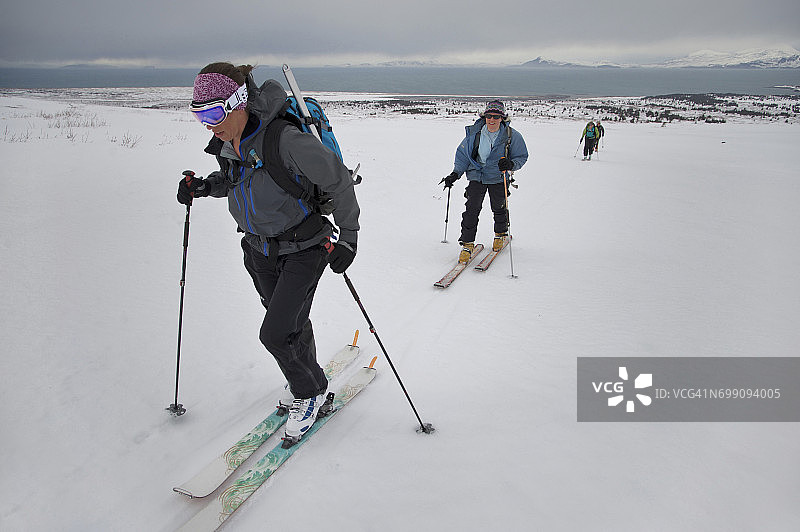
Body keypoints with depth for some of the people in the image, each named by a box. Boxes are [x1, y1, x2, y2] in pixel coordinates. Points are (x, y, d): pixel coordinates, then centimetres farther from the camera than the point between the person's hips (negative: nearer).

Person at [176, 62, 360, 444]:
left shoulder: (287, 141, -29)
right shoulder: (226, 143, -6)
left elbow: (339, 182, -19)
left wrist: (348, 235, -14)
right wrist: (203, 186, -2)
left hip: (303, 249, -7)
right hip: (259, 248, 7)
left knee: (275, 333, -9)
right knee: (291, 323, 20)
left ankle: (311, 392, 18)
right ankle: (306, 382, 45)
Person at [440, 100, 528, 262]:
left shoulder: (512, 136, -10)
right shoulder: (474, 133, -5)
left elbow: (521, 156, -1)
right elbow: (462, 154, 5)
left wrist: (511, 164, -22)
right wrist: (456, 173, -5)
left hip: (498, 178, 0)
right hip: (476, 177, 1)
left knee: (499, 209, 13)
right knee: (471, 209, -8)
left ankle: (501, 234, 42)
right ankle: (467, 244, 2)